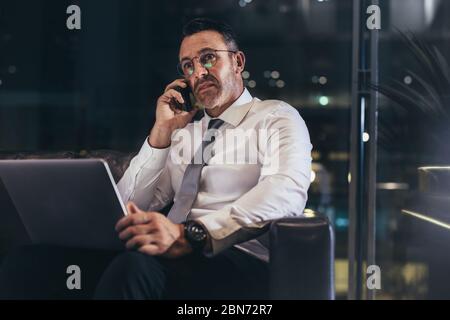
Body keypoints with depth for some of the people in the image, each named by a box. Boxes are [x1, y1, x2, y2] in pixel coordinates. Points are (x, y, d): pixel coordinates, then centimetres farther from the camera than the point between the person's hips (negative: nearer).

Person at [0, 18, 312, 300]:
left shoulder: (277, 118, 7)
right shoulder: (185, 131, 26)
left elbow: (286, 192, -16)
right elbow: (131, 207, 19)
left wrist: (190, 234, -30)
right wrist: (162, 133, 8)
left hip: (238, 261, -5)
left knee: (135, 265, -38)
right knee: (34, 257, -18)